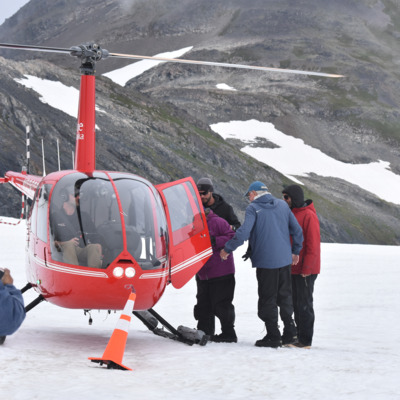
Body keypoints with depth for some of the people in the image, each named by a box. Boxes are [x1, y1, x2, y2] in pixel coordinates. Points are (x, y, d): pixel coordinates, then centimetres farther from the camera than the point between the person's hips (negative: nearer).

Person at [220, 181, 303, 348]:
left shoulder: (253, 208, -7)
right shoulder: (282, 205, 10)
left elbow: (244, 232, -18)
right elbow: (297, 229, 11)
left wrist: (227, 249, -9)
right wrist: (296, 251, 22)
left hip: (266, 261, -5)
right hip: (285, 259, 5)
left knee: (268, 298, 2)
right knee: (285, 296, 16)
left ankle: (273, 336, 3)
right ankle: (289, 331, 15)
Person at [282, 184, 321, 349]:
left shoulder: (308, 216, -14)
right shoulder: (291, 214, 14)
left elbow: (313, 245, -17)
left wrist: (306, 269, -20)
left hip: (305, 271, -9)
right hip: (293, 269, 9)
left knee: (304, 304, -4)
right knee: (296, 304, 13)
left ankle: (305, 340, 0)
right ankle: (299, 335, 20)